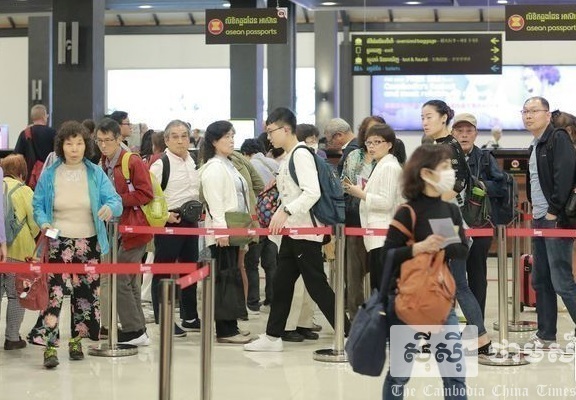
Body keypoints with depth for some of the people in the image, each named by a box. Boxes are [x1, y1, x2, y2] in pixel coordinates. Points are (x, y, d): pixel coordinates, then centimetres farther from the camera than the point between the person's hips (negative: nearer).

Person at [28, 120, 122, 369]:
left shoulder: (96, 174, 1)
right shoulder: (49, 175, 0)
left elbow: (115, 201, -4)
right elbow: (38, 205, 5)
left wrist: (110, 208, -28)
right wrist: (44, 223, -16)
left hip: (88, 243, 2)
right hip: (58, 243, -2)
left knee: (86, 292, 10)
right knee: (53, 292, -12)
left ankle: (76, 339, 27)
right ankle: (49, 345, -10)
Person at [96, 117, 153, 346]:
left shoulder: (133, 162, -11)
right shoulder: (103, 165, 12)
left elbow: (145, 194, -16)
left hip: (134, 228, -8)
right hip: (116, 228, 8)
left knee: (119, 280, -9)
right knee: (129, 281, 12)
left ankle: (133, 331, -2)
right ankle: (138, 331, 20)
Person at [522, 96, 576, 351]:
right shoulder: (535, 146, 18)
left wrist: (553, 211, -18)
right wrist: (534, 207, 11)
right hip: (539, 220, 9)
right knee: (540, 280, 11)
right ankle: (545, 335, 17)